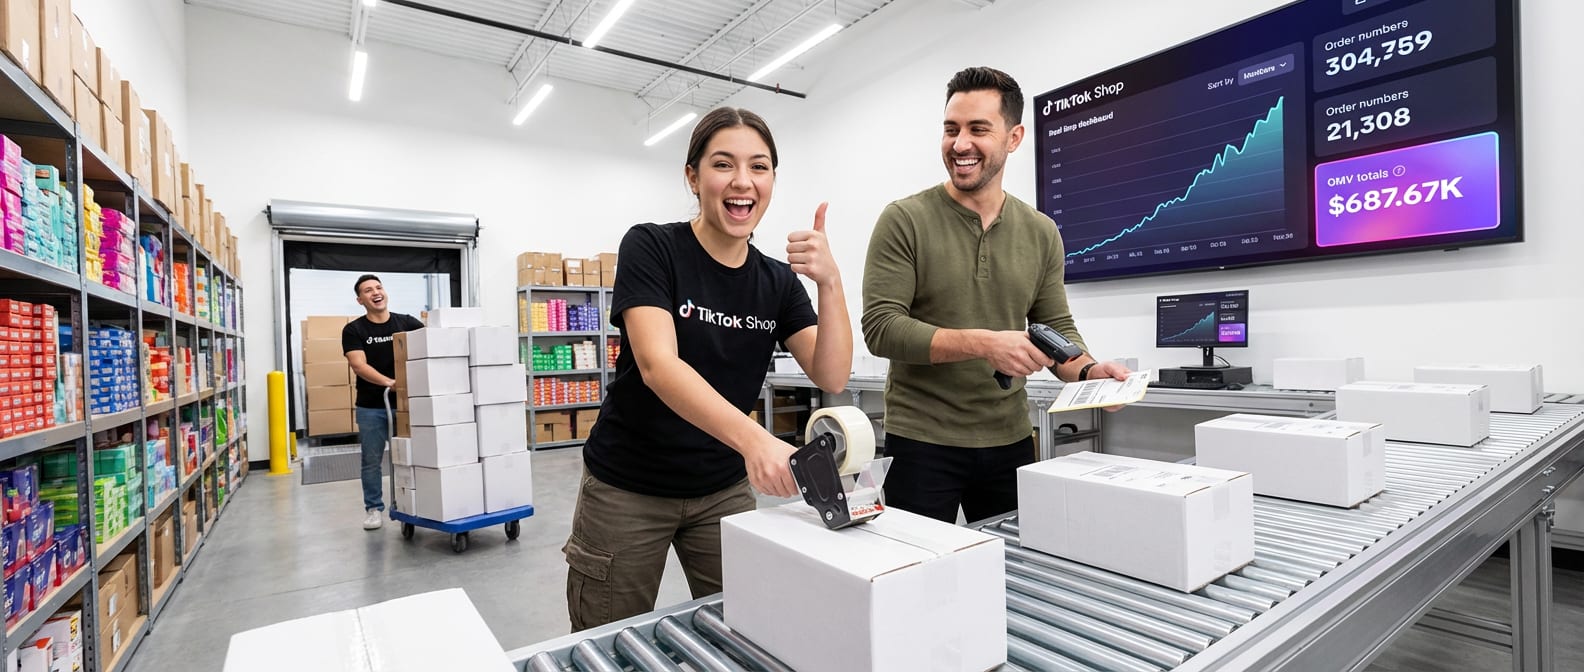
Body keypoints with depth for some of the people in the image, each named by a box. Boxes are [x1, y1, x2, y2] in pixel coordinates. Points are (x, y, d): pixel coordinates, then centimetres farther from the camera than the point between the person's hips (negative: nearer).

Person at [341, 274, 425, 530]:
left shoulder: (408, 323, 1)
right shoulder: (353, 330, -3)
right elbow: (359, 366, -14)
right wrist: (388, 382, -29)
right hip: (371, 407, -1)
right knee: (372, 461, 8)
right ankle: (374, 509, 22)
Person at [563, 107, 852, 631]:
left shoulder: (779, 281, -1)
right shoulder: (650, 247, -14)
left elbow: (832, 377, -11)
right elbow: (658, 365, -29)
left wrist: (830, 282, -26)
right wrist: (752, 438, -44)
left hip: (724, 489, 4)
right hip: (628, 489, -3)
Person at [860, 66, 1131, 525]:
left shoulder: (1041, 233, 5)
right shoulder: (904, 221, -8)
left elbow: (1058, 329, 10)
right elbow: (880, 328, -16)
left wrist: (1088, 371, -11)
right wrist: (982, 343, -24)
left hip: (1010, 440, 4)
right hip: (921, 440, -4)